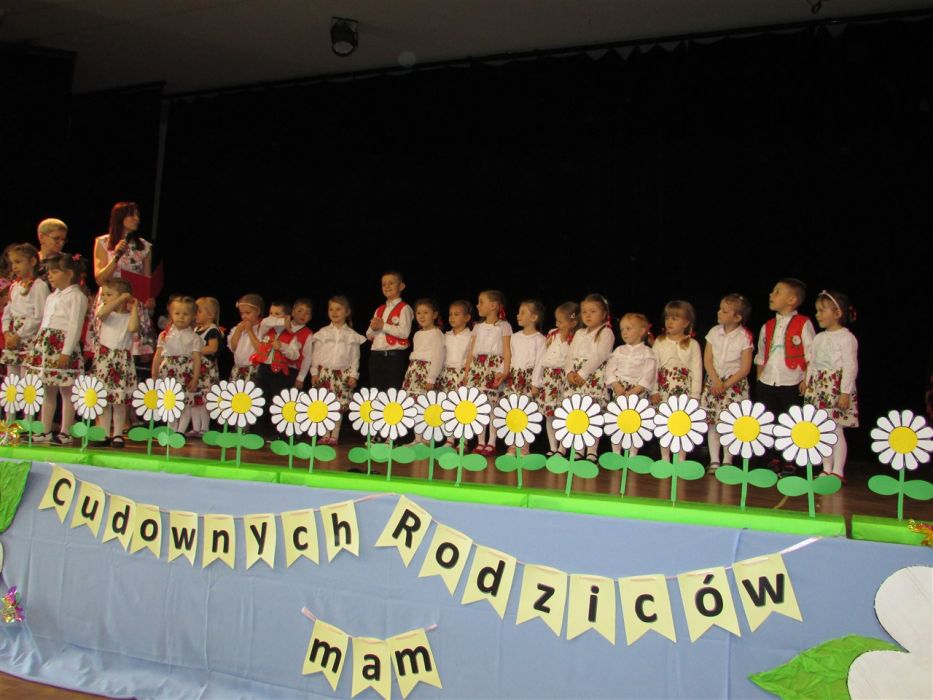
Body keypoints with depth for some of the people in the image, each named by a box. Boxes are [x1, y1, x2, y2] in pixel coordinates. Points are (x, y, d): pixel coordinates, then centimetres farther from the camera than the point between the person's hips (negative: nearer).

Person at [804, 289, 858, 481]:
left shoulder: (846, 338, -8)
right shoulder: (819, 338, 15)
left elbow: (851, 366, -12)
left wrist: (845, 392, -17)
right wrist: (808, 386, 13)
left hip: (836, 389, -7)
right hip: (819, 389, 7)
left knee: (836, 430, -6)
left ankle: (838, 471, 0)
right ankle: (826, 469, 17)